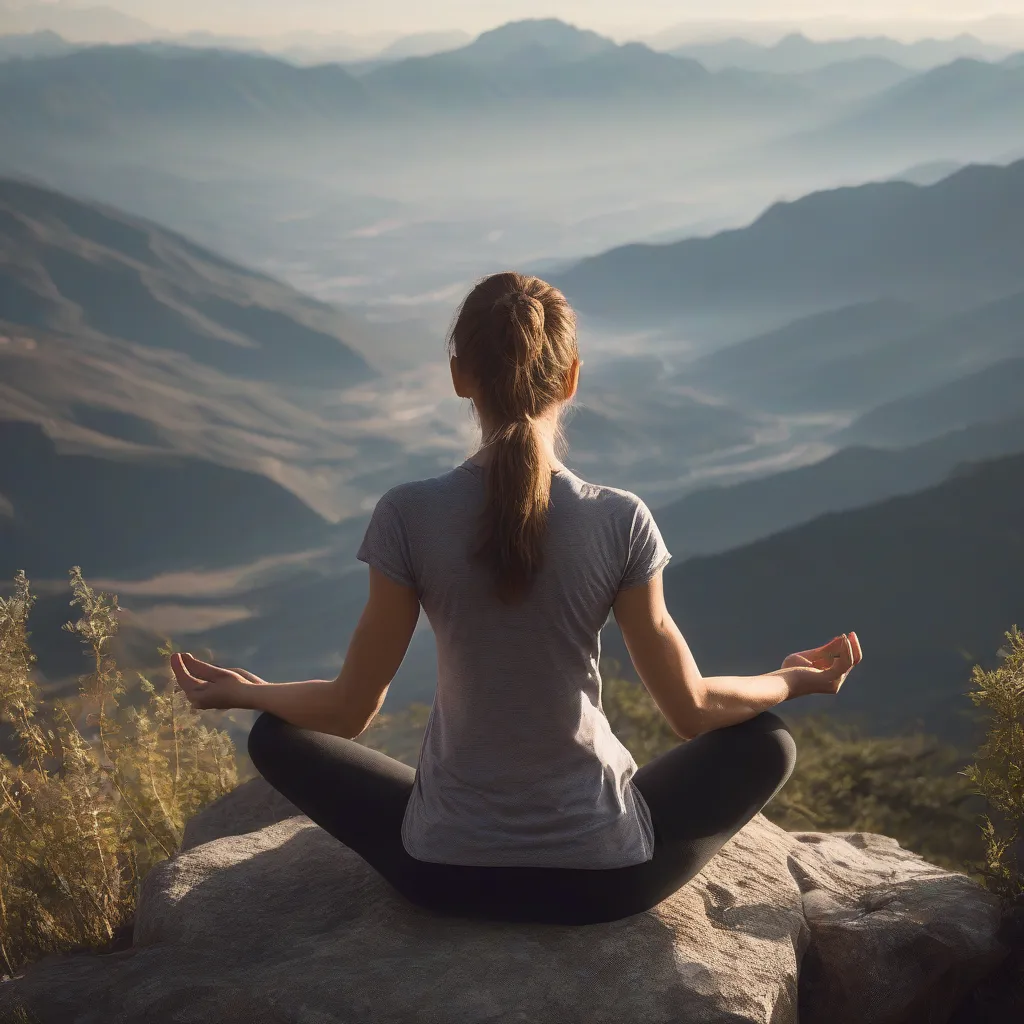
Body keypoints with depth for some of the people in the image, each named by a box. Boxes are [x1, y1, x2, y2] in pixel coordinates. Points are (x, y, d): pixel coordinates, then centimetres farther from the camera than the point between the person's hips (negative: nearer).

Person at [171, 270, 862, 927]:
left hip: (445, 873, 0)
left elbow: (351, 711, -4)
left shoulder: (409, 516, -12)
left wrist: (244, 694, 16)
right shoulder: (620, 521, -12)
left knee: (277, 736, 23)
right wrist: (792, 680, 17)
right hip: (605, 877, 0)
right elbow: (692, 710, -3)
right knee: (765, 743, 23)